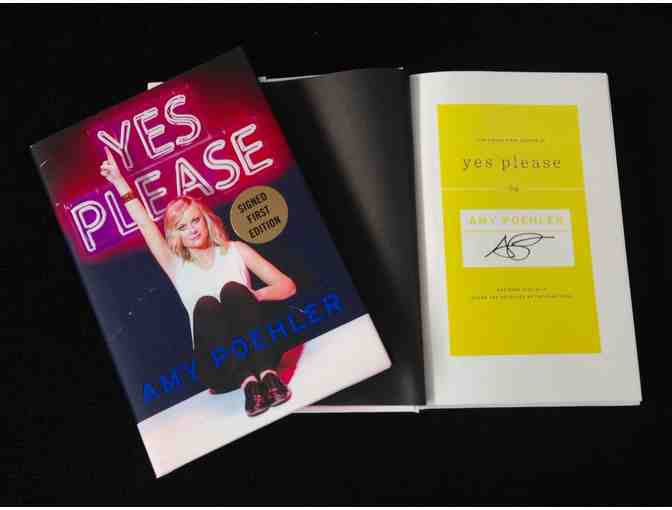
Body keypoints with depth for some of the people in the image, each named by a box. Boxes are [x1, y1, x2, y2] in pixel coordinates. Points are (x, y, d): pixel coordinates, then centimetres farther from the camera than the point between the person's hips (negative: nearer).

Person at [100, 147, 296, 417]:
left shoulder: (235, 250, 13)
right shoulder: (177, 267, 14)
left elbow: (287, 286, 9)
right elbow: (145, 225, 8)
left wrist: (253, 296, -10)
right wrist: (119, 181, 5)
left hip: (259, 347, 0)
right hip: (220, 367, 0)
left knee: (232, 289, -26)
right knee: (205, 305, -27)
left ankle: (267, 373, -35)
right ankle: (246, 381, -37)